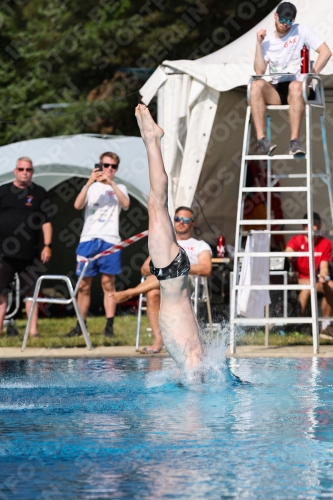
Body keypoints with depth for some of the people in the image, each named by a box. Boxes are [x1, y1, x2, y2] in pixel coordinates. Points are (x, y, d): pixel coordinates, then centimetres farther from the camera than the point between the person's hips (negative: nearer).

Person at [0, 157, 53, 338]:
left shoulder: (39, 193, 8)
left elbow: (46, 221, 7)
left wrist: (47, 245, -1)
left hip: (30, 254, 0)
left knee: (31, 292, 1)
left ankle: (33, 330, 5)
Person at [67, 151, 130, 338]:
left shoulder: (119, 188, 14)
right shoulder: (91, 187, 15)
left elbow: (126, 204, -8)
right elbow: (78, 205, -4)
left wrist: (111, 183, -16)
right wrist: (90, 183, -15)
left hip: (110, 240, -1)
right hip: (88, 239, 1)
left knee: (108, 283, -3)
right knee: (84, 284, 1)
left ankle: (109, 326, -5)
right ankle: (80, 326, 7)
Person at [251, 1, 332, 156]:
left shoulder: (301, 31, 7)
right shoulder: (267, 40, 13)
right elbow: (259, 71, 2)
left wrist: (313, 74, -11)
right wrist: (259, 43, -1)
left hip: (297, 86, -2)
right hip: (275, 92, 2)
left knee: (296, 86, -40)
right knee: (256, 85, -31)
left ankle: (295, 141, -46)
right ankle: (261, 139, -41)